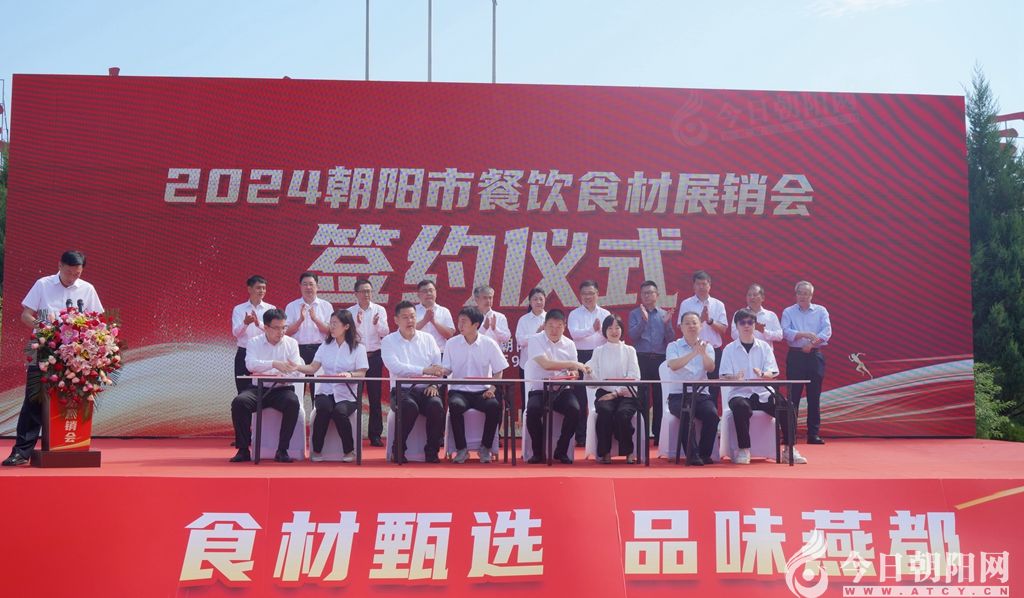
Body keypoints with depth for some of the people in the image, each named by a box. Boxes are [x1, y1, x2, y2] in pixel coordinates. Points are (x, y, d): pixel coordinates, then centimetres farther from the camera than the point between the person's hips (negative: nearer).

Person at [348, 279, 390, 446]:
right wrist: (357, 323, -21)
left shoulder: (380, 310, 6)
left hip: (374, 356, 1)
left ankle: (375, 434, 5)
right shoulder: (349, 312, 4)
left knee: (375, 396, 1)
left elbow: (385, 333, -3)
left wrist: (377, 323, -22)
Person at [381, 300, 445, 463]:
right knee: (409, 406, -35)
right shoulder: (388, 341, 4)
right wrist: (425, 370, -24)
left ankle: (431, 450, -13)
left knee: (436, 406, -30)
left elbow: (438, 367, 9)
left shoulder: (427, 339, 14)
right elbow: (395, 367, -14)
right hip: (401, 390, -2)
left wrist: (434, 384, -11)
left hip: (426, 389, 2)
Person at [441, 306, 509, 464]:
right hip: (459, 391, 0)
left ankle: (485, 448, -11)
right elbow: (446, 370, 6)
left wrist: (492, 389, -10)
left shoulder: (489, 344, 2)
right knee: (455, 405, -35)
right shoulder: (452, 343, 4)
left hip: (482, 391, 0)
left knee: (495, 406, -31)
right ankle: (461, 449, -18)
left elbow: (498, 371, 6)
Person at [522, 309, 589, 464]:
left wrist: (573, 373, -15)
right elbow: (546, 364, -19)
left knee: (574, 409, -28)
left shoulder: (569, 344, 10)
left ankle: (561, 451, -9)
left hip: (561, 390, 3)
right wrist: (573, 364, -20)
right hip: (539, 390, -3)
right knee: (533, 410, -33)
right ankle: (538, 451, -11)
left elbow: (574, 371, 11)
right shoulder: (536, 341, -4)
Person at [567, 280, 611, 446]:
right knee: (580, 397, 0)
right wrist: (592, 330, -27)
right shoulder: (574, 314, 4)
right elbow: (574, 333, -13)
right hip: (581, 356, -1)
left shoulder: (605, 314, 9)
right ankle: (580, 436, 7)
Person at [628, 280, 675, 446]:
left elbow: (671, 339, 5)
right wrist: (643, 320, -20)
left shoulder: (664, 314, 10)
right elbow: (632, 336, -8)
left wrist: (667, 324, -11)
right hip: (642, 358, -2)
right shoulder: (635, 314, 6)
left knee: (659, 397, 4)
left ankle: (658, 433, 11)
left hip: (660, 359, 2)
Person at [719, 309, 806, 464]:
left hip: (763, 393, 2)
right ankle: (744, 450, -27)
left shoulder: (764, 346, 11)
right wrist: (735, 378, -27)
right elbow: (724, 377, -3)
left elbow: (772, 374, 1)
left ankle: (789, 449, -12)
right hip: (739, 393, -2)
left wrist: (762, 374, -23)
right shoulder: (729, 349, 6)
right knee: (741, 406, -37)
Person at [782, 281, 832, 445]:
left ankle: (814, 433, 7)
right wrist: (804, 334, -21)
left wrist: (812, 343, -17)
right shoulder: (788, 312, 6)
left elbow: (826, 331, -3)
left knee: (814, 396, 2)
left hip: (815, 356, 1)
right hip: (795, 356, -1)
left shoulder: (821, 311, 9)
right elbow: (786, 332, -8)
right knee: (793, 396, -2)